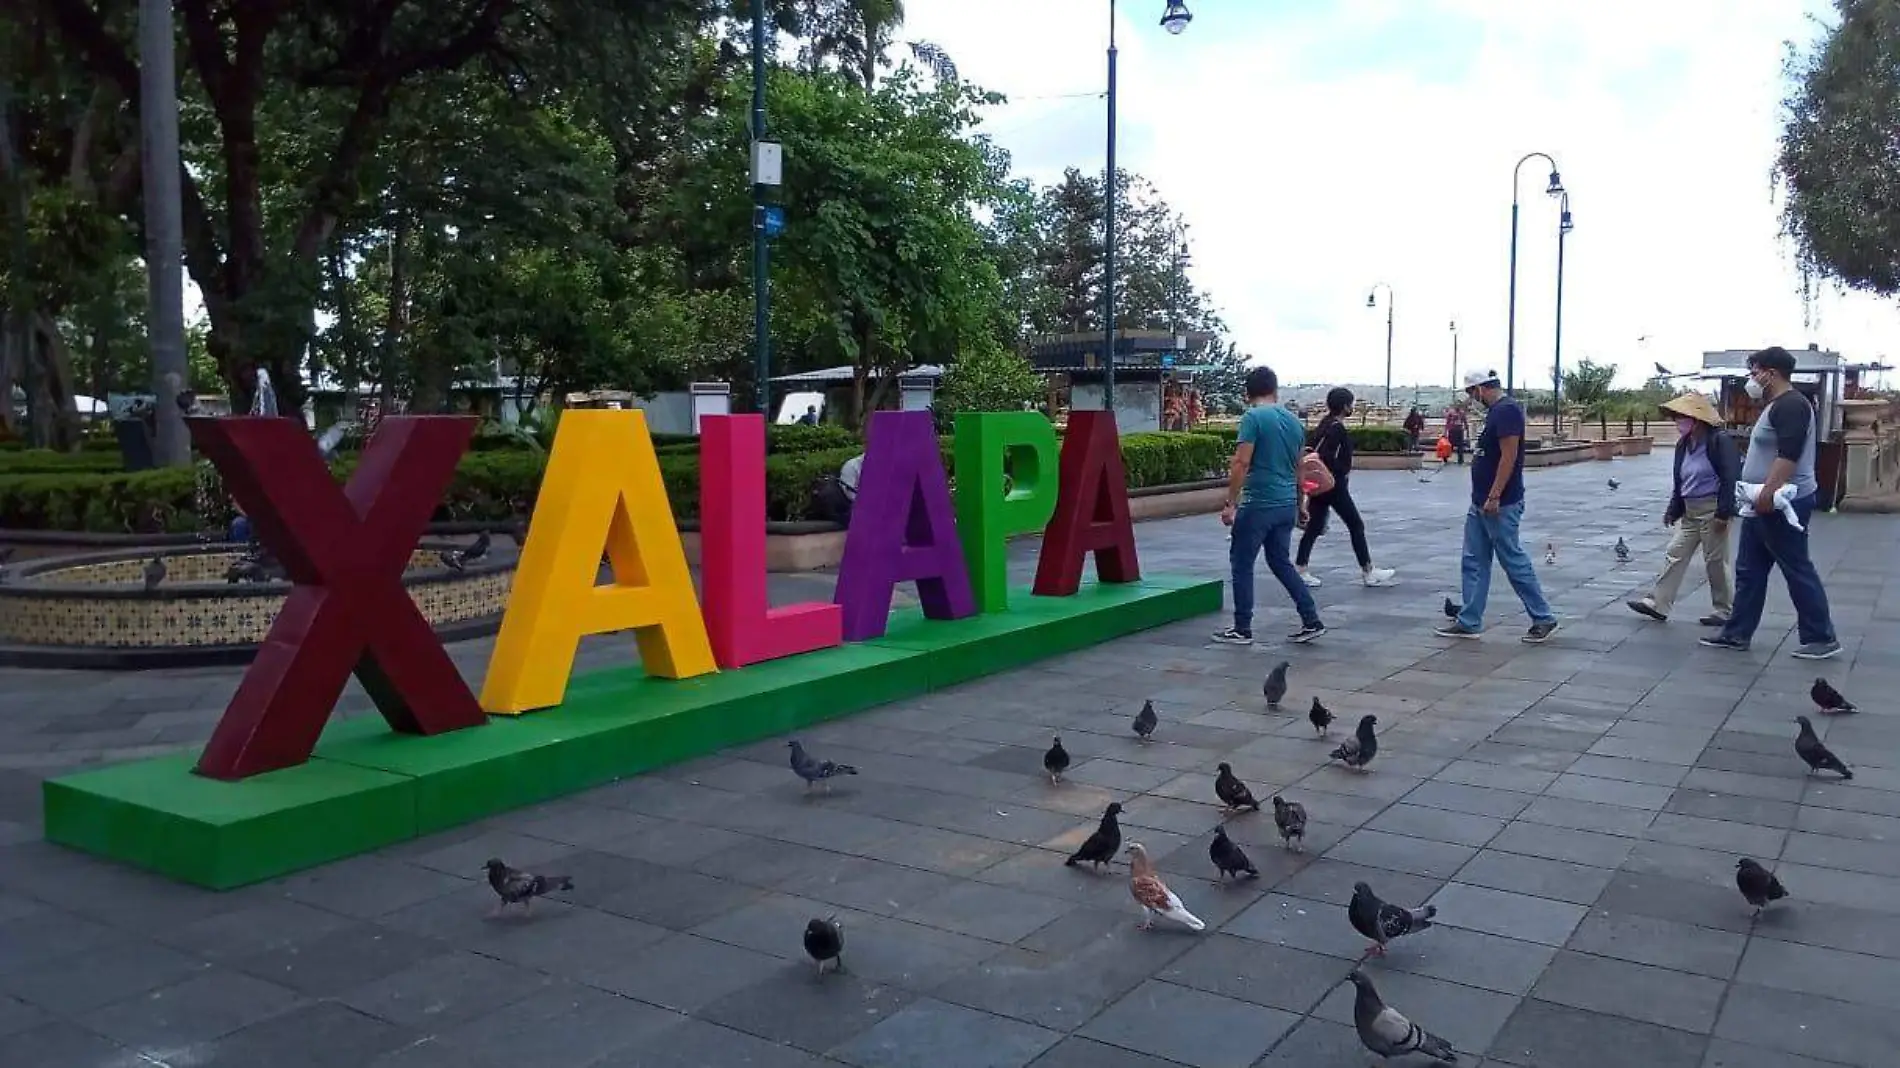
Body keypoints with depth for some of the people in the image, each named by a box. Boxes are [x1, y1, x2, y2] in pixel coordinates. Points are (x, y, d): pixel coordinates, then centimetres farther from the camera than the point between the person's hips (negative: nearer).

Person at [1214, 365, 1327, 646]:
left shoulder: (1253, 417, -10)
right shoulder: (1295, 421, 11)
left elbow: (1241, 463, -16)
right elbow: (1299, 469, 18)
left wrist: (1230, 503, -13)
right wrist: (1301, 503, 29)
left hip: (1259, 504, -7)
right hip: (1287, 505, 7)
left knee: (1242, 563, 5)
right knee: (1281, 562, 18)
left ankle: (1242, 629, 9)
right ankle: (1311, 622, 15)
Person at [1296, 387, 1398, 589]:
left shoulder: (1326, 423, 11)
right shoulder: (1337, 428, -16)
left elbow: (1317, 450, 15)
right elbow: (1326, 456, -26)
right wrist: (1341, 471, -15)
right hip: (1334, 484, -9)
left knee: (1315, 526, 9)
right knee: (1356, 525, 0)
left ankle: (1300, 569, 5)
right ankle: (1368, 572, 7)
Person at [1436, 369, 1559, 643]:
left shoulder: (1507, 410, -16)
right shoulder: (1494, 411, 14)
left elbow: (1509, 456, -22)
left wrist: (1494, 497, -24)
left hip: (1501, 505, -10)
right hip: (1480, 503, 10)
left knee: (1515, 563, -2)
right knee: (1474, 562, 10)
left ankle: (1544, 619, 9)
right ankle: (1469, 622, 14)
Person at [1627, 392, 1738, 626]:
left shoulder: (1719, 441, -15)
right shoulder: (1683, 444, 8)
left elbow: (1730, 479, -18)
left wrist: (1723, 512, -22)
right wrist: (1673, 509, 14)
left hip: (1712, 510, -8)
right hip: (1690, 512, 8)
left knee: (1715, 561, 1)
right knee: (1675, 556, 5)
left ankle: (1725, 610, 13)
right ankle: (1657, 603, 7)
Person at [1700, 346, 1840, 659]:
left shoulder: (1790, 405, -16)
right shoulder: (1776, 405, 17)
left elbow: (1789, 454, -26)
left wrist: (1768, 493, -30)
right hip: (1765, 505, 11)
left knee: (1797, 571, -3)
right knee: (1749, 571, 12)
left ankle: (1822, 638, 6)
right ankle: (1737, 634, 16)